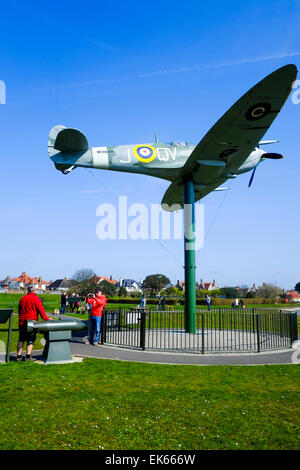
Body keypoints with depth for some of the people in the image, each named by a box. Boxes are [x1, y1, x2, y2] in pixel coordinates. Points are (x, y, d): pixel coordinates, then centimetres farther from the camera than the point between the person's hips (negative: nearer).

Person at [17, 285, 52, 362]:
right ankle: (28, 356, -2)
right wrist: (46, 318, -7)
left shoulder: (22, 299, 14)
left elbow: (19, 310, 21)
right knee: (31, 340, 1)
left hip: (22, 322, 6)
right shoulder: (36, 299, -7)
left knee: (21, 339, 11)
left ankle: (19, 356, 12)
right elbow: (41, 309, -12)